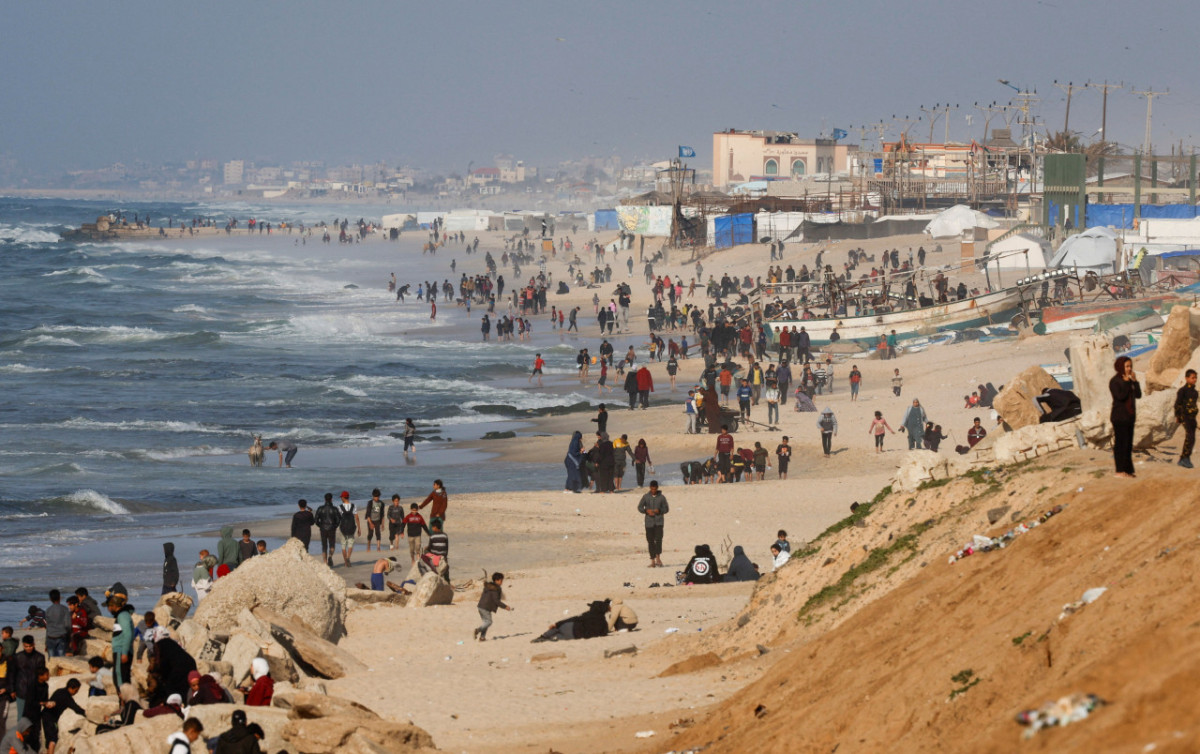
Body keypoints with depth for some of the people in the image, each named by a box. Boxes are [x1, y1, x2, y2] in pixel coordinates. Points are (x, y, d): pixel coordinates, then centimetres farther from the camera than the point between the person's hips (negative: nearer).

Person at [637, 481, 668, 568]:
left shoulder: (661, 497, 4)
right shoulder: (646, 497, 5)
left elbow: (666, 508, 8)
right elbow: (639, 507, 8)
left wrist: (659, 511, -12)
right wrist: (646, 511, -11)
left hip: (659, 522, -1)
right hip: (649, 522, 1)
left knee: (658, 539, -16)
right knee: (650, 541, 2)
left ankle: (658, 557, -16)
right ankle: (653, 560, 8)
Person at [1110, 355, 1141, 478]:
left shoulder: (1129, 380, 12)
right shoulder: (1115, 381, -10)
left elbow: (1138, 395, 4)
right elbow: (1120, 396, -22)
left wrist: (1135, 381, -6)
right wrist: (1126, 383, -16)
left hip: (1129, 416, 8)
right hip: (1119, 416, -8)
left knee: (1128, 444, 9)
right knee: (1120, 443, -7)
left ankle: (1127, 469, 14)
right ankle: (1120, 471, -5)